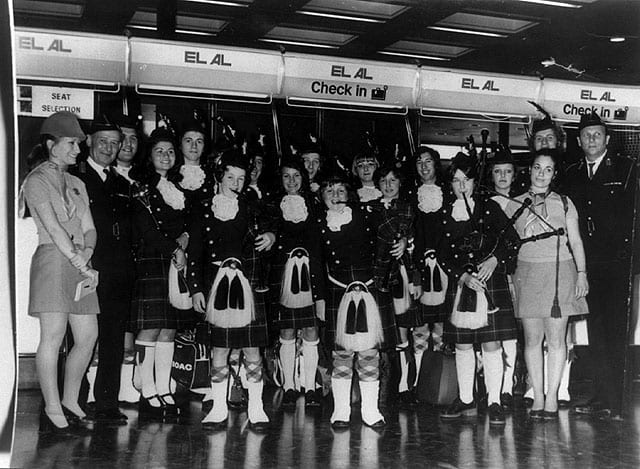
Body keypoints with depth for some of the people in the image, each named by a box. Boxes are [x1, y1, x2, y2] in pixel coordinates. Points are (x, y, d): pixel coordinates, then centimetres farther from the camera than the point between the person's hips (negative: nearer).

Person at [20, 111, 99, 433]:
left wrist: (87, 254, -7)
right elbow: (54, 229, -11)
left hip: (79, 262, 7)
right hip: (52, 259, -7)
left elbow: (89, 229, 14)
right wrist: (82, 264, -13)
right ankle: (52, 412, 1)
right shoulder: (36, 181, -1)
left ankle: (70, 403, 18)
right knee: (53, 337, -7)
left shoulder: (76, 184, 21)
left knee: (88, 337, 5)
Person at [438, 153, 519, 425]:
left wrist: (494, 260, -15)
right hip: (459, 283, 3)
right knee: (462, 344, 7)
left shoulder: (489, 207, 3)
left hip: (490, 279, -2)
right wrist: (463, 275, -8)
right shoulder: (444, 214, 7)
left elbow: (512, 239, 0)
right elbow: (443, 255, 5)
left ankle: (494, 403, 3)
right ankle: (466, 401, 19)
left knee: (491, 343, -4)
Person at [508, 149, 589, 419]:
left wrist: (581, 273, 0)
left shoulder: (564, 203, 10)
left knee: (556, 339, -1)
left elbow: (576, 241, 10)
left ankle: (552, 397, 6)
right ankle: (538, 397, 7)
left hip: (560, 273, 0)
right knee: (532, 339, 1)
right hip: (527, 273, 1)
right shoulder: (514, 205, 10)